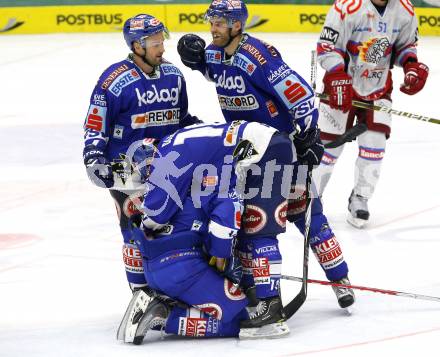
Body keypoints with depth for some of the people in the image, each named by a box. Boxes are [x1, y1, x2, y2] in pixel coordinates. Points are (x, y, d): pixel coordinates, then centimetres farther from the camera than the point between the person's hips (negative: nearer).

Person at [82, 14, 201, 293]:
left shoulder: (173, 75, 7)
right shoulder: (115, 80, -13)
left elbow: (182, 118, 20)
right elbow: (96, 123, -8)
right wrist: (94, 157, -17)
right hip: (126, 168, -6)